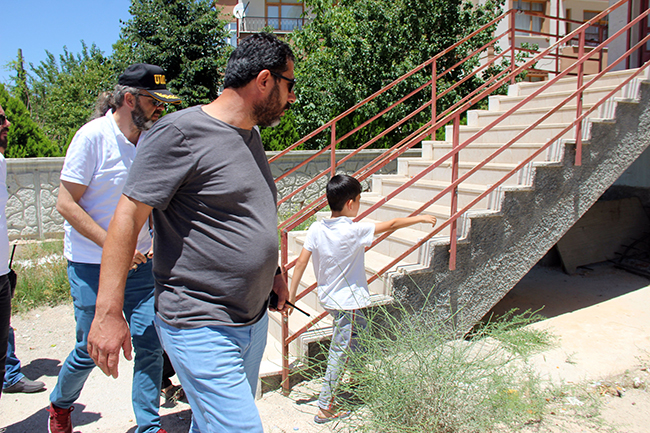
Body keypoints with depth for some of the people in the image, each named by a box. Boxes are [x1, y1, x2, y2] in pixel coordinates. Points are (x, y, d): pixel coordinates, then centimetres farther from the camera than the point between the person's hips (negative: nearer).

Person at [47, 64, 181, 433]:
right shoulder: (93, 136, -12)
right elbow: (66, 203, -12)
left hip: (140, 261, 4)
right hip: (91, 264, -4)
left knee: (151, 344, 0)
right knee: (92, 349, 6)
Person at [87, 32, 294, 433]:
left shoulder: (252, 134, 13)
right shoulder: (181, 132, -14)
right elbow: (129, 216, -14)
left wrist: (272, 271, 24)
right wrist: (109, 313, -17)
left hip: (255, 320, 8)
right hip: (201, 327, -8)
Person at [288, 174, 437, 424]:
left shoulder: (316, 229, -7)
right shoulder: (355, 231, -21)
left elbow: (301, 262, -4)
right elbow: (392, 225, -10)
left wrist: (291, 293, 4)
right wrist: (420, 218, 4)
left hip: (328, 298, 7)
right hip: (347, 302, -7)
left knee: (360, 331, 27)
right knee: (339, 353, 3)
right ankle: (325, 408, 13)